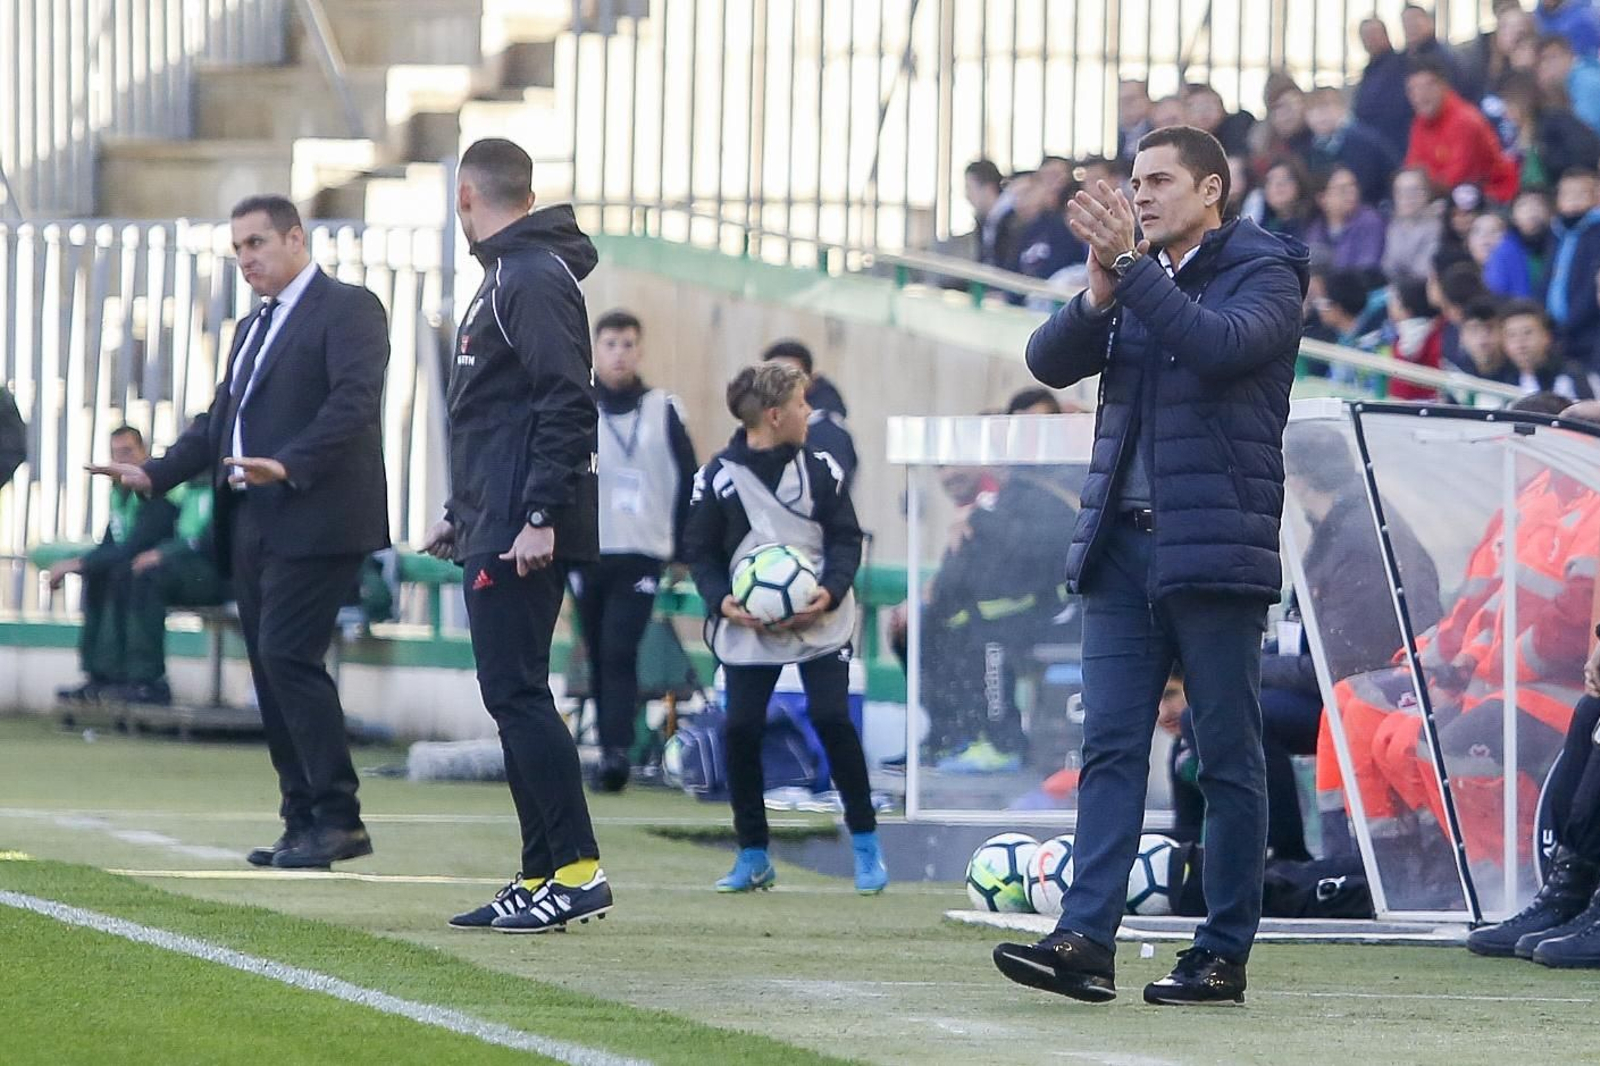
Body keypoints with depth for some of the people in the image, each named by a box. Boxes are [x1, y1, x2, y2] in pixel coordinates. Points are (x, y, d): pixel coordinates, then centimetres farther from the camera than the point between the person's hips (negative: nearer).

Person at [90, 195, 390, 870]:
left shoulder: (348, 309, -5)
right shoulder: (254, 327, 24)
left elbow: (353, 403, -18)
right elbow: (219, 420, 25)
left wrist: (288, 466, -31)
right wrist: (155, 475, 11)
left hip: (314, 521, -9)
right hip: (252, 526, 9)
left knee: (288, 656, -16)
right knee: (270, 669, 6)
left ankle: (339, 819, -13)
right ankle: (304, 823, 9)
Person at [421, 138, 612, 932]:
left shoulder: (535, 277, -12)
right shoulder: (507, 275, 20)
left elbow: (566, 403, -21)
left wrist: (541, 516, -25)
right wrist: (460, 512, 28)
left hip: (520, 537, -10)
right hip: (494, 532, 10)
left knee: (516, 693, -12)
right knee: (514, 696, 10)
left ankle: (578, 870, -14)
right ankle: (542, 875, 11)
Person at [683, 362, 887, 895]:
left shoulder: (821, 469, 0)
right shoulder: (718, 476, -5)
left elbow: (846, 538, 2)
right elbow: (700, 550, 0)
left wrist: (830, 592, -16)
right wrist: (721, 599, -17)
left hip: (820, 622, 0)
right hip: (747, 626, 0)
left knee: (832, 720, -11)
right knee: (741, 730, -6)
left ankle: (866, 846, 3)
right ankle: (753, 856, 9)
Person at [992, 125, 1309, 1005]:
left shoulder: (1264, 272, -1)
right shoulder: (1136, 274, 17)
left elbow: (1221, 345, -20)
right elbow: (1051, 362, 6)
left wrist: (1131, 267, -19)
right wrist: (1098, 293, -11)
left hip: (1214, 546, -6)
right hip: (1123, 543, 6)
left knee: (1228, 757, 0)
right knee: (1110, 747, -3)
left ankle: (1224, 955, 4)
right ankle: (1086, 941, -9)